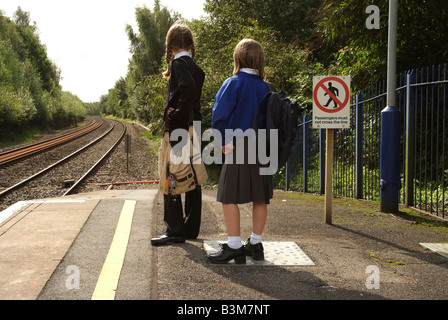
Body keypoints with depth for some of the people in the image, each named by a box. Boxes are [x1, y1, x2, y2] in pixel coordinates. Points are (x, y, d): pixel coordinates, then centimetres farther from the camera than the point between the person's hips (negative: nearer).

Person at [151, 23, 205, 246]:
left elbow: (189, 88, -28)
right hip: (192, 129, 9)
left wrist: (176, 114, -19)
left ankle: (175, 231, -3)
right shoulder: (194, 66, 14)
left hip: (178, 129, -9)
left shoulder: (179, 63, -11)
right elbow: (195, 91, 11)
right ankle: (191, 228, 20)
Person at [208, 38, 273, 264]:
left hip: (239, 147, -6)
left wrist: (224, 142, -7)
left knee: (229, 197, -1)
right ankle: (255, 244, 18)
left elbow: (219, 115, -14)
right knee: (260, 197, 10)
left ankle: (234, 247, -3)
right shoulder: (264, 86, 8)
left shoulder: (233, 83, -7)